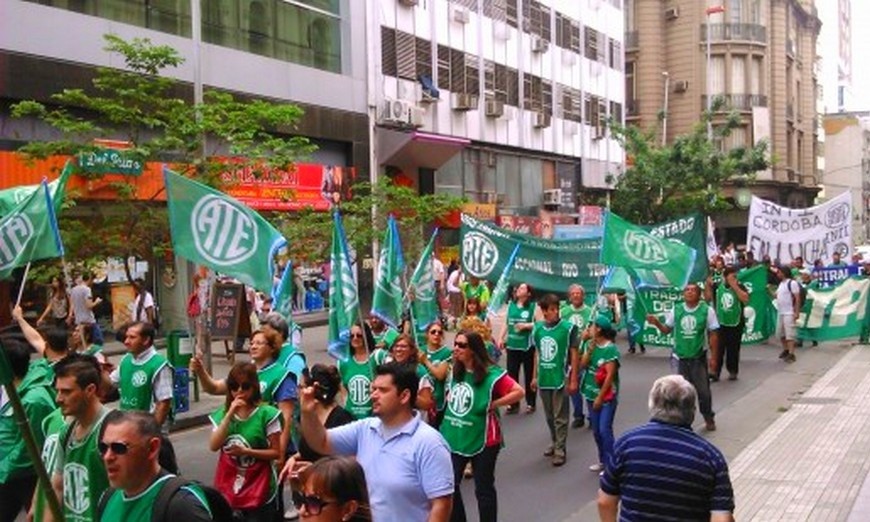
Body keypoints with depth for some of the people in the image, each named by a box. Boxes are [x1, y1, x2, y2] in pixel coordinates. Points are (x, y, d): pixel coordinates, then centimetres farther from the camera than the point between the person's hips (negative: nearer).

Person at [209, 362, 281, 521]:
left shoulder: (267, 414, -10)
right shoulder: (222, 413, 3)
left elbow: (276, 452, -9)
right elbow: (213, 446, -11)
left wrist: (245, 451, -20)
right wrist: (230, 414, -17)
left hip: (259, 491, -3)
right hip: (228, 490, 4)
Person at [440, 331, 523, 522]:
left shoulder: (491, 373, -17)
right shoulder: (455, 371, 5)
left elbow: (519, 392, -21)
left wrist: (493, 405, -19)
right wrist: (449, 397, 6)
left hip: (482, 441, -6)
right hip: (454, 438, 6)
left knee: (483, 489, 10)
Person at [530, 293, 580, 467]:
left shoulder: (568, 328, -11)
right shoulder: (538, 328, 3)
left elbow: (574, 355, -7)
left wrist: (573, 380, -9)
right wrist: (535, 377, 13)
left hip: (560, 379, -5)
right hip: (543, 379, 5)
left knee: (560, 417, 2)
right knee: (549, 416, 17)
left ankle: (560, 449, 10)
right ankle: (554, 442, 34)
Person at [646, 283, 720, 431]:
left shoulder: (707, 310, -8)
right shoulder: (676, 309, -1)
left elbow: (713, 335, -3)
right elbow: (667, 329, 9)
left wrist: (714, 357, -4)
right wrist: (657, 323, -11)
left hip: (699, 357, -2)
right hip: (681, 357, 2)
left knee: (703, 391, 9)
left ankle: (709, 419, 31)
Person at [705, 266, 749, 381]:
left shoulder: (740, 286, -2)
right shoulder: (716, 286, 1)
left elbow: (745, 299, -17)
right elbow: (707, 298, -2)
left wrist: (735, 286, -19)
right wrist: (708, 284, -12)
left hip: (735, 324, 0)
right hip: (720, 323, 0)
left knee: (733, 349, 8)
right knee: (718, 349, -1)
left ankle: (733, 371, 21)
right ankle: (715, 372, 3)